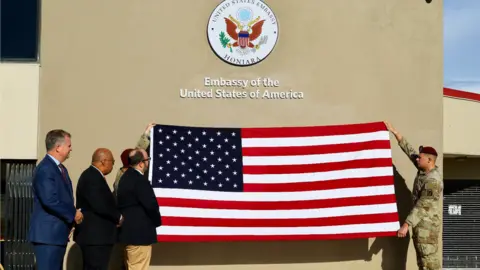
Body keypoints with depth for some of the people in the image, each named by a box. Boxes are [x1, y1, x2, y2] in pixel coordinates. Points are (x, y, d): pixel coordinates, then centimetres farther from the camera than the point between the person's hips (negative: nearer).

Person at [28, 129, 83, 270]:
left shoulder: (61, 168, 17)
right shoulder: (45, 169, -15)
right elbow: (49, 200, -24)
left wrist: (73, 214, 4)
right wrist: (73, 214, -14)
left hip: (58, 233, 10)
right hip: (47, 234, -10)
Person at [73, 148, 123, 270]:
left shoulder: (92, 175, 16)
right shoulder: (92, 178, -18)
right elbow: (100, 205, -24)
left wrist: (116, 217, 4)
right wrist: (118, 217, -10)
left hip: (95, 234, 11)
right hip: (95, 235, -11)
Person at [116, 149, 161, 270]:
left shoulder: (126, 177, 11)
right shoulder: (140, 180, -19)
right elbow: (151, 205, -22)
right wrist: (156, 221, -2)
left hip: (129, 231, 10)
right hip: (139, 233, -10)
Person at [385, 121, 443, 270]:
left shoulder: (433, 181, -21)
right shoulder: (424, 170, 5)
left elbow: (421, 206, -24)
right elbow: (409, 150, 11)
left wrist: (406, 225, -25)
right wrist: (395, 132, 9)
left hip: (428, 224, -10)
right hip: (420, 223, 10)